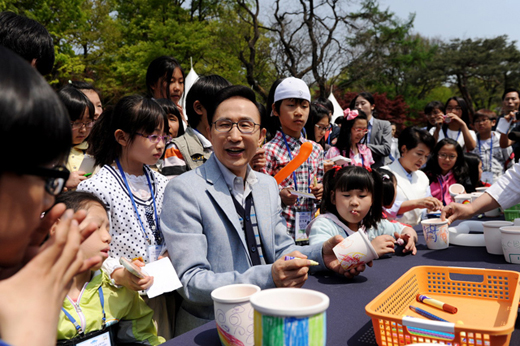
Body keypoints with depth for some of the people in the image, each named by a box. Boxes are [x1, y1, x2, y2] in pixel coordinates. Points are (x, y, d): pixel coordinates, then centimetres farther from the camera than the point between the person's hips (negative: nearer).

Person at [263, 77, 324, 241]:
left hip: (311, 226, 5)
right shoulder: (270, 150, -9)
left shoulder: (316, 149, 9)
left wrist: (321, 189, 0)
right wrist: (280, 195, -25)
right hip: (280, 228, -5)